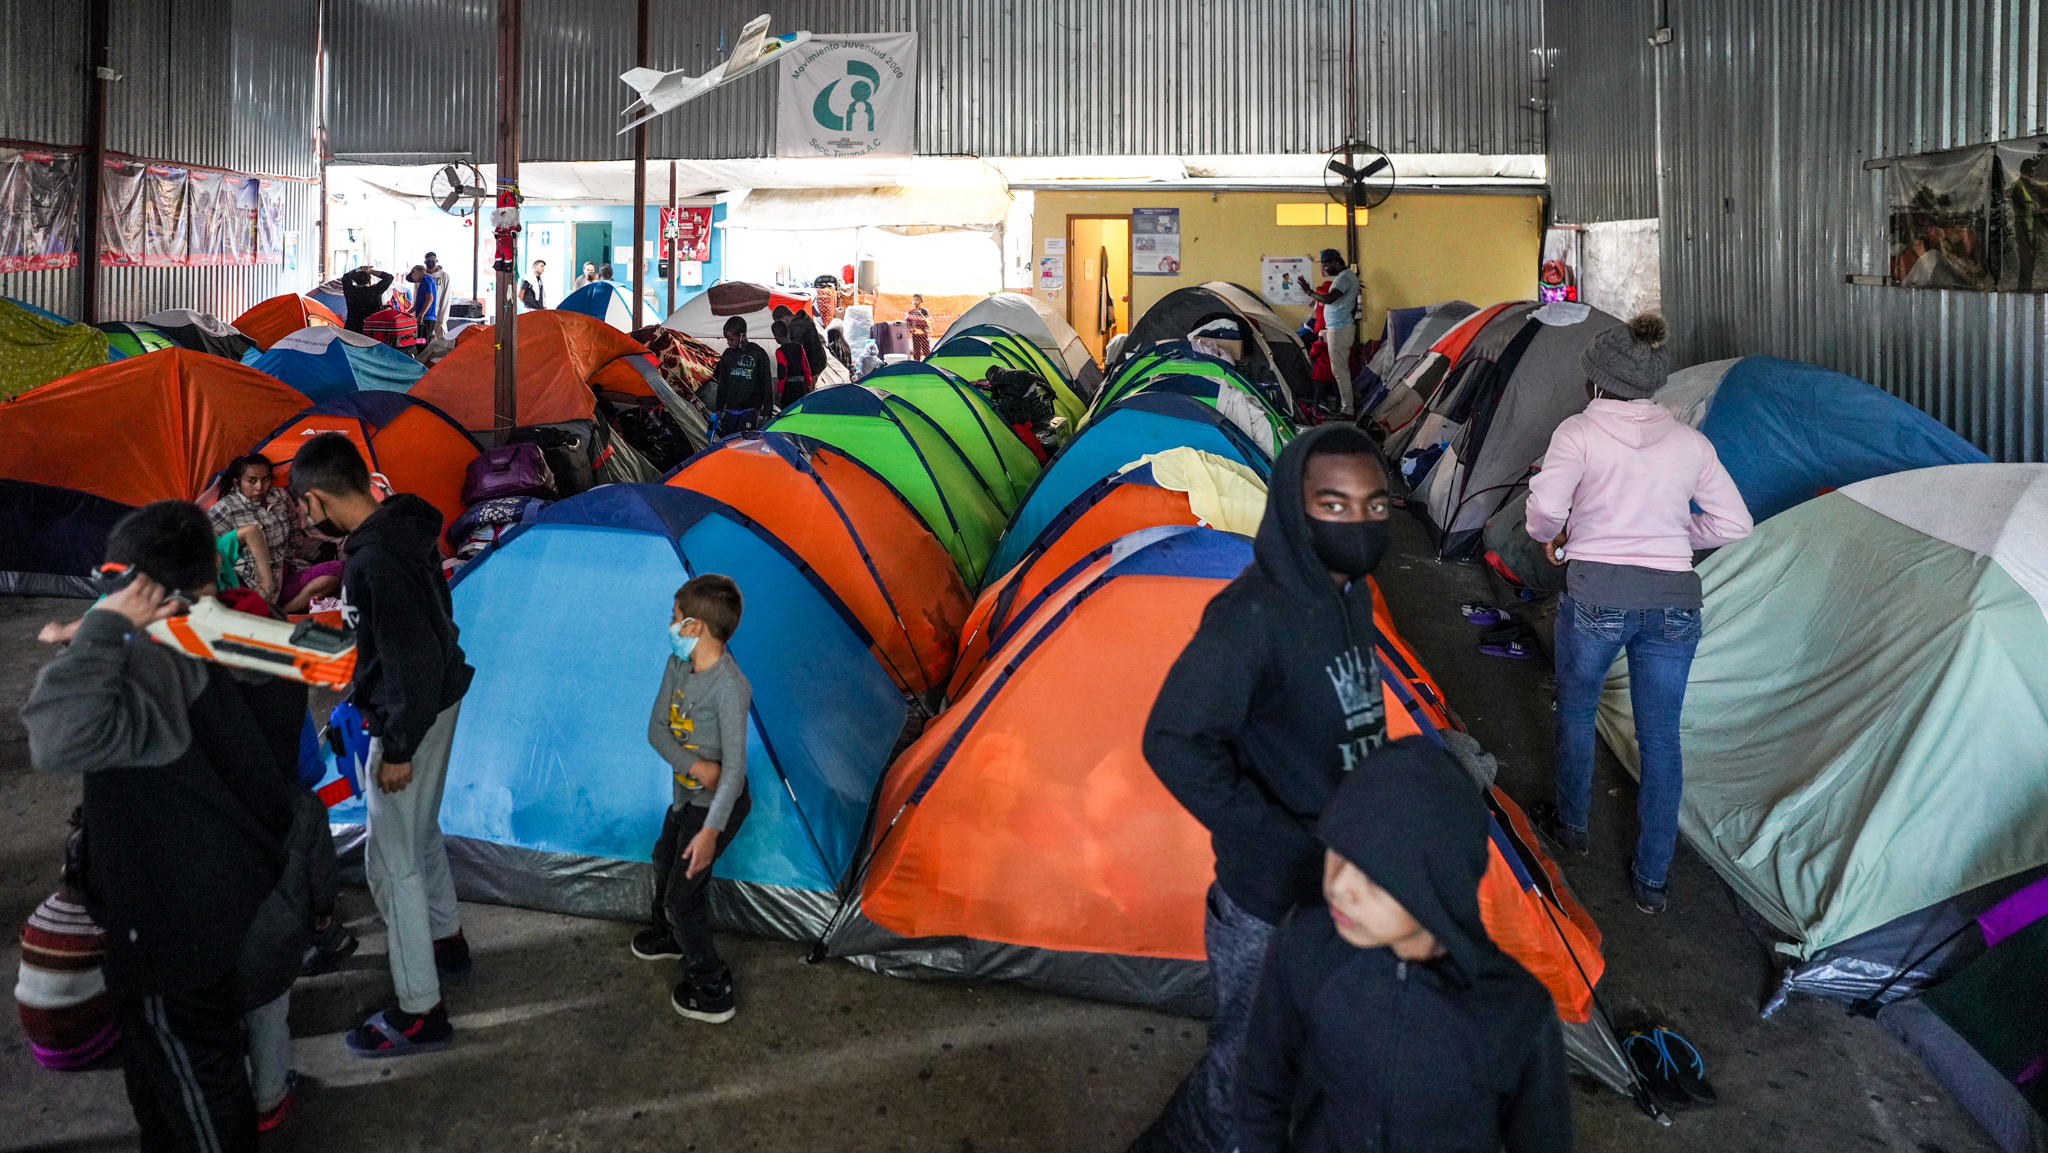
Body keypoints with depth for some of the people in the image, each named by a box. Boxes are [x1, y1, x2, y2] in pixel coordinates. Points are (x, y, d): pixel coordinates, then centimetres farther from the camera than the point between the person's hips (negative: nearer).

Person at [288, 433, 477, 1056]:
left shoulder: (376, 561, -29)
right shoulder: (404, 528, 1)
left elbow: (413, 661, -28)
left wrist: (398, 749, -20)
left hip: (409, 719, -10)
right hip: (438, 700, 10)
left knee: (392, 861, 1)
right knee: (420, 833, 27)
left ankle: (421, 1012, 11)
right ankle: (445, 942, 46)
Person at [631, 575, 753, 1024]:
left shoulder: (730, 687, -31)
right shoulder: (677, 666, -7)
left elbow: (734, 767, -31)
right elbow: (657, 730, -4)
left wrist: (711, 830, -35)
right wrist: (696, 765, -22)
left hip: (715, 805, -9)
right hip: (686, 796, 9)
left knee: (682, 893, -2)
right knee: (665, 862, 28)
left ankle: (711, 990, 14)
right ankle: (671, 936, 56)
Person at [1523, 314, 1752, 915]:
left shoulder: (1579, 432, -5)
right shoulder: (1690, 442, 8)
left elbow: (1544, 511, -15)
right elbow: (1733, 524, 8)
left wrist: (1553, 537, 7)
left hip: (1596, 597, -3)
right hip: (1674, 601, 3)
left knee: (1576, 711, 22)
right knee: (1661, 737, 12)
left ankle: (1570, 825, 40)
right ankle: (1651, 878, 18)